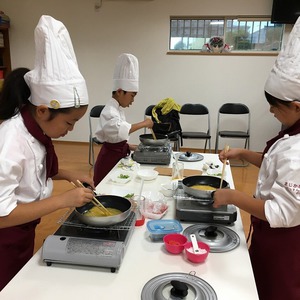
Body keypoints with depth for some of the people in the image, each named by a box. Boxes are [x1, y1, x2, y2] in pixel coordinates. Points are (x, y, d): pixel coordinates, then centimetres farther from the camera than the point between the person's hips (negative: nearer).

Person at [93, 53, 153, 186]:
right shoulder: (110, 111, -19)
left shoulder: (117, 109, 11)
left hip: (117, 157, 9)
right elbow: (117, 131, -41)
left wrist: (132, 147, 9)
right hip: (109, 159, -9)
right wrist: (143, 124, -33)